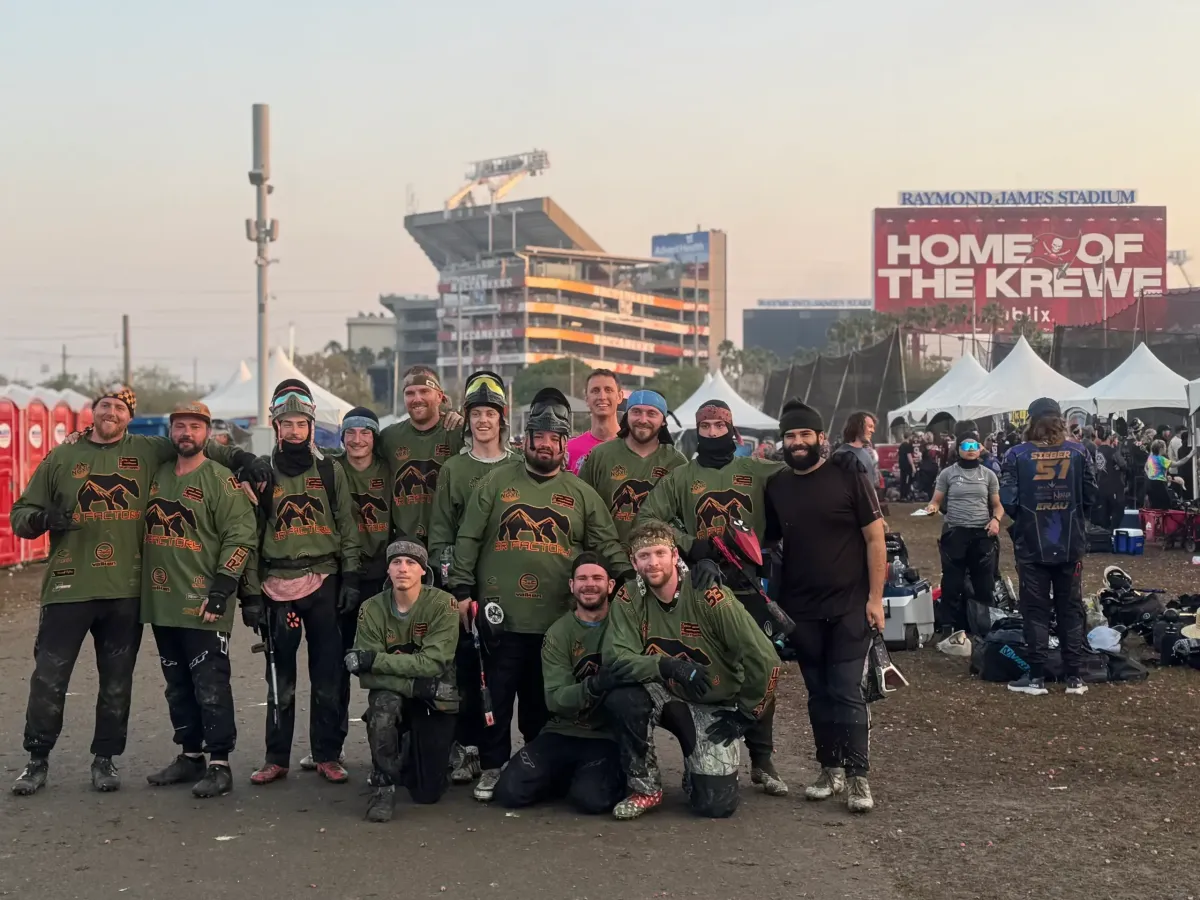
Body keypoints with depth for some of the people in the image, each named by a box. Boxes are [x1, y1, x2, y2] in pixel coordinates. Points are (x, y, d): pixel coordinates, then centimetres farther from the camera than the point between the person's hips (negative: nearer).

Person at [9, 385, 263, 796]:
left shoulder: (148, 451, 7)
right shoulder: (62, 457, 7)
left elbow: (194, 444, 20)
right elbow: (21, 514, 9)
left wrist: (238, 457, 6)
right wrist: (42, 518, -13)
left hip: (126, 591, 1)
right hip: (69, 587, -1)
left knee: (117, 681, 8)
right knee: (49, 676, 0)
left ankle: (105, 759, 22)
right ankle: (37, 759, 15)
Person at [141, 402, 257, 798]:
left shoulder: (221, 480, -6)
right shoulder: (156, 476, 13)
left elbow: (241, 537, -11)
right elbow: (146, 530, 27)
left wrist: (221, 590, -16)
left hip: (202, 604, -6)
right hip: (161, 602, 6)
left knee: (210, 687, -5)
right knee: (178, 686, 14)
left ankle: (219, 766, 1)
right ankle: (190, 756, 25)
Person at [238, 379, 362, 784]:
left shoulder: (331, 471, 7)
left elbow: (348, 529, 7)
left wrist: (350, 579, 0)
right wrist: (250, 592, 0)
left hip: (323, 583, 0)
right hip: (276, 586, 0)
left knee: (327, 675, 3)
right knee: (280, 678, 5)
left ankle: (328, 755, 12)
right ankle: (276, 758, 15)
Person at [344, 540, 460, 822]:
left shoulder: (443, 605, -17)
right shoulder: (372, 609, -11)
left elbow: (433, 663, -26)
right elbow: (366, 676, -17)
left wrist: (374, 659, -30)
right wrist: (416, 684, -32)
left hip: (435, 700, -1)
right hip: (393, 695, 1)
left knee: (427, 793, -5)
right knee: (384, 703, -37)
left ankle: (413, 753, 31)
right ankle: (384, 784, -16)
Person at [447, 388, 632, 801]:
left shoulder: (582, 494, 10)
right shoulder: (495, 484, 7)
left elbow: (609, 547, 10)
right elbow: (468, 540, 5)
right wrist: (462, 590, -2)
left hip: (557, 620, 1)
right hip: (500, 614, -1)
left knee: (544, 701, 10)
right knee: (496, 696, 4)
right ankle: (492, 767, 17)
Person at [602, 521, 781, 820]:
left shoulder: (709, 597, -22)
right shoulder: (628, 599, -12)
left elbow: (765, 661, -19)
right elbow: (615, 657, -21)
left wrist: (744, 715, -9)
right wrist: (667, 666, -36)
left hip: (714, 705, -2)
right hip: (665, 697, 2)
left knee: (716, 804, -16)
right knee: (619, 699, -31)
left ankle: (700, 765, 22)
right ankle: (646, 788, -7)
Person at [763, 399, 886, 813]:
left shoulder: (848, 476, -5)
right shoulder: (776, 487, 5)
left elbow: (875, 538, -4)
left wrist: (875, 597, -9)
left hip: (850, 606, -4)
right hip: (801, 610, 4)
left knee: (847, 692, -6)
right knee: (819, 693, 10)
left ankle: (857, 776, 1)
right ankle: (830, 769, 21)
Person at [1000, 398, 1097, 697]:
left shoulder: (1017, 455, -8)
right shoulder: (1078, 452, -2)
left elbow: (1008, 502, -11)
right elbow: (1090, 497, 0)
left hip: (1032, 545, -2)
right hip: (1070, 544, 2)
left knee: (1036, 610, 5)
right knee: (1071, 608, 10)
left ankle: (1036, 677, 5)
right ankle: (1074, 677, 12)